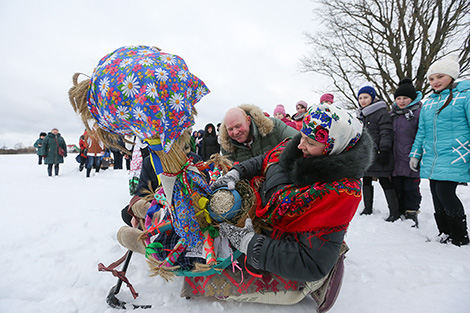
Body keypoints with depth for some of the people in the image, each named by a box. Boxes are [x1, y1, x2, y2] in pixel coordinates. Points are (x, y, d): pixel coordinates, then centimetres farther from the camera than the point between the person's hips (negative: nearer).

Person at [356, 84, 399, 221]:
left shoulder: (381, 112, -7)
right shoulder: (361, 115, 18)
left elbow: (386, 133, -15)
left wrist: (384, 151, -22)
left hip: (377, 155, -8)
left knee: (384, 181, -4)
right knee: (366, 181, 12)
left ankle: (394, 212, 6)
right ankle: (368, 208, 24)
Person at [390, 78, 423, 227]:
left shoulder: (418, 112, -5)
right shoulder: (392, 114, 15)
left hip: (411, 160, -6)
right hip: (395, 160, 6)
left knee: (411, 188, 1)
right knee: (397, 187, 11)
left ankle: (411, 214, 15)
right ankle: (400, 212, 24)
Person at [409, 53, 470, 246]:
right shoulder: (428, 102, 16)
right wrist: (415, 154, 15)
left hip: (454, 157, -6)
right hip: (431, 159, 6)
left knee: (445, 193, -12)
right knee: (437, 198, 8)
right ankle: (445, 235, 23)